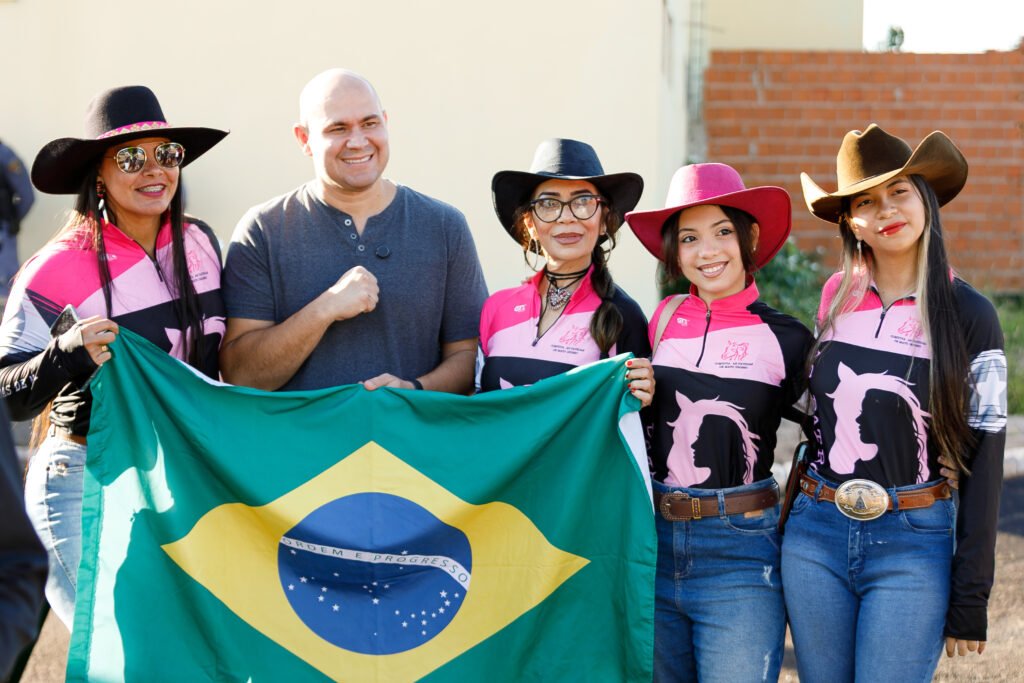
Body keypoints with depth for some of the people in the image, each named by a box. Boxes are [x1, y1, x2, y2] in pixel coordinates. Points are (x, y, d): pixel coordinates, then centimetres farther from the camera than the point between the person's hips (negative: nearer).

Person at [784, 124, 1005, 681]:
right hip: (815, 537, 4)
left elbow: (982, 462, -4)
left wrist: (970, 600, -6)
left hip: (912, 548, -4)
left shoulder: (968, 315, -5)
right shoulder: (836, 297, 6)